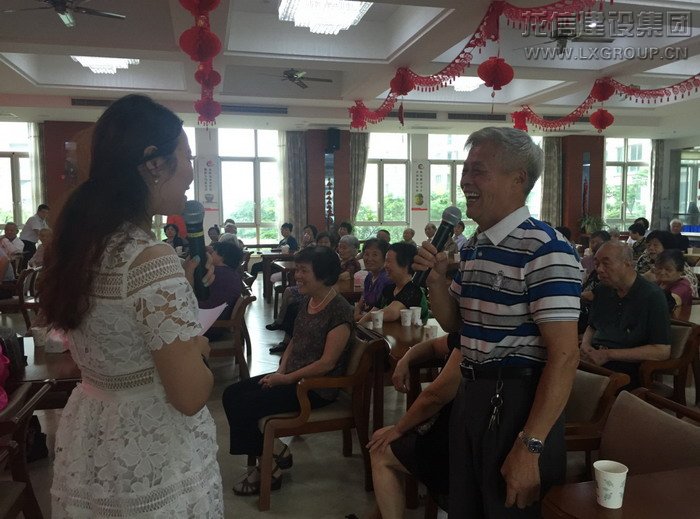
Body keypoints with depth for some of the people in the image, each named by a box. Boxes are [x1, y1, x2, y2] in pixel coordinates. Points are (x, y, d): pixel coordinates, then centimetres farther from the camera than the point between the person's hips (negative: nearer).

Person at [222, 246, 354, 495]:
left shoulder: (340, 310, -19)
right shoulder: (307, 301, 7)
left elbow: (327, 363, -21)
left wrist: (286, 379, -16)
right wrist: (281, 369, 0)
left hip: (317, 388, -9)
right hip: (291, 377, 9)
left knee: (242, 406, -15)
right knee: (232, 394, 0)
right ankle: (276, 452, 6)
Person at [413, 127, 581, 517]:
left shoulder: (544, 250, -20)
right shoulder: (474, 246, 8)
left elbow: (564, 356, -22)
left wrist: (530, 447, -22)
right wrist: (436, 278, -4)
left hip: (518, 401, -8)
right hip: (471, 395, 8)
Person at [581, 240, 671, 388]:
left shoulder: (653, 296, -7)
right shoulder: (602, 290, 13)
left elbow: (662, 351, -12)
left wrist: (608, 355, -15)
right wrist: (585, 345, 2)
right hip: (594, 358, 7)